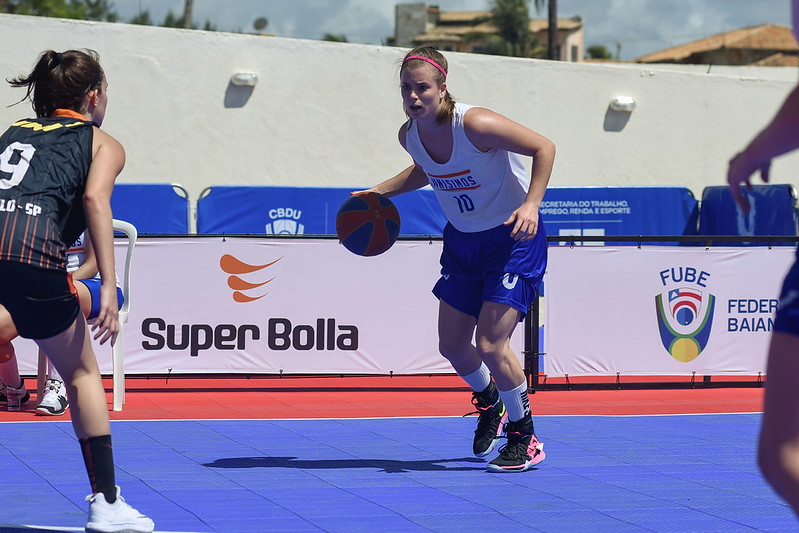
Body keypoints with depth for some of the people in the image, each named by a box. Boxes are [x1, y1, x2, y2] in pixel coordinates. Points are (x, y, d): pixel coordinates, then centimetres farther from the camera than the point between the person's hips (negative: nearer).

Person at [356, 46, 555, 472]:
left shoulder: (475, 125, -28)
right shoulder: (410, 135, -8)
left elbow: (544, 148, -20)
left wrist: (531, 205, -31)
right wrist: (380, 192, 5)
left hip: (513, 238, -7)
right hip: (462, 240, 7)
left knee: (490, 344, -16)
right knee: (452, 346, 8)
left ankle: (524, 438, 5)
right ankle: (489, 404, 41)